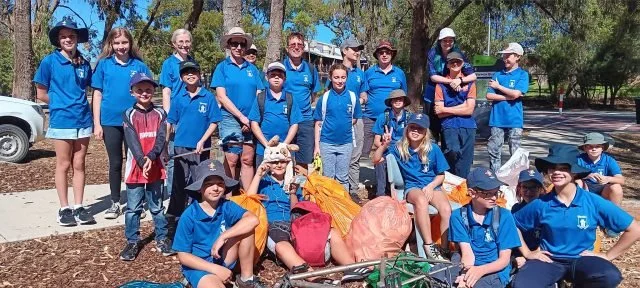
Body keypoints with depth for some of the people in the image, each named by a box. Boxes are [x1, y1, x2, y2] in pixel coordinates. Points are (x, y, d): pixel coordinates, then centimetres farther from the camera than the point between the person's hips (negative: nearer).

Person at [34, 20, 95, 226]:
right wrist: (62, 103, 3)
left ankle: (78, 207, 14)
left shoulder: (84, 64, 7)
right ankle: (64, 209, 12)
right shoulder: (50, 61, -4)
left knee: (79, 165, 7)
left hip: (83, 120, 3)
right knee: (63, 165, 4)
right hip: (61, 121, -3)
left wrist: (77, 103, 4)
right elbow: (41, 94, 0)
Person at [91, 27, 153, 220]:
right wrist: (96, 124, -2)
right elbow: (97, 94, 3)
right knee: (115, 163, 9)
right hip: (110, 121, 0)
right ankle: (115, 203, 20)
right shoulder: (104, 64, 3)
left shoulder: (139, 65, 2)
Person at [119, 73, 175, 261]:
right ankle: (132, 242, 17)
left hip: (155, 167, 1)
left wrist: (150, 158, -22)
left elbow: (161, 139, -7)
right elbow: (132, 141, -10)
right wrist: (142, 162, -21)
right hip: (135, 168, -1)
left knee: (157, 206, 11)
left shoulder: (160, 114, 4)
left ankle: (162, 238, 21)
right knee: (133, 208, 6)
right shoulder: (128, 115, 0)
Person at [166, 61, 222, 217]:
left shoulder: (208, 97, -4)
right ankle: (175, 214, 21)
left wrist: (202, 141, -12)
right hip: (181, 146, 2)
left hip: (201, 147, -2)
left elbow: (214, 122, -5)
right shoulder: (178, 98, 4)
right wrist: (180, 134, 0)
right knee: (179, 182, 10)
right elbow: (172, 122, 10)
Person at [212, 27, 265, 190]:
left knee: (248, 160, 6)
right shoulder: (222, 67, 4)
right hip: (231, 120, -3)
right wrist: (242, 117, -11)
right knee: (232, 160, -3)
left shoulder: (252, 68, 13)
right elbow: (221, 97, -4)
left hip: (252, 122, 3)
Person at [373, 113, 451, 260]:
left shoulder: (433, 149, -1)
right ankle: (429, 246, -34)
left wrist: (431, 186, -12)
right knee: (421, 201, -38)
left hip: (432, 186, 2)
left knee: (447, 209, -30)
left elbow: (441, 175, 7)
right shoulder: (399, 148, 1)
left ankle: (445, 249, -17)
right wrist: (384, 145, -13)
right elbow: (376, 160, 2)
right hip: (412, 187, -1)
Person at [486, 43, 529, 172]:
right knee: (493, 151, 4)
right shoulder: (498, 74, 10)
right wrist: (508, 97, -7)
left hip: (514, 120, -3)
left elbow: (516, 94, -14)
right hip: (497, 119, 3)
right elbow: (489, 96, 2)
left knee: (516, 153, 3)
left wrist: (498, 86, -3)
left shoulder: (522, 75, 1)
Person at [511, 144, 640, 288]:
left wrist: (608, 255, -3)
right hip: (549, 259, 0)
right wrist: (527, 253, 3)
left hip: (582, 259, 1)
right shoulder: (540, 204, -7)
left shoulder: (594, 202, -9)